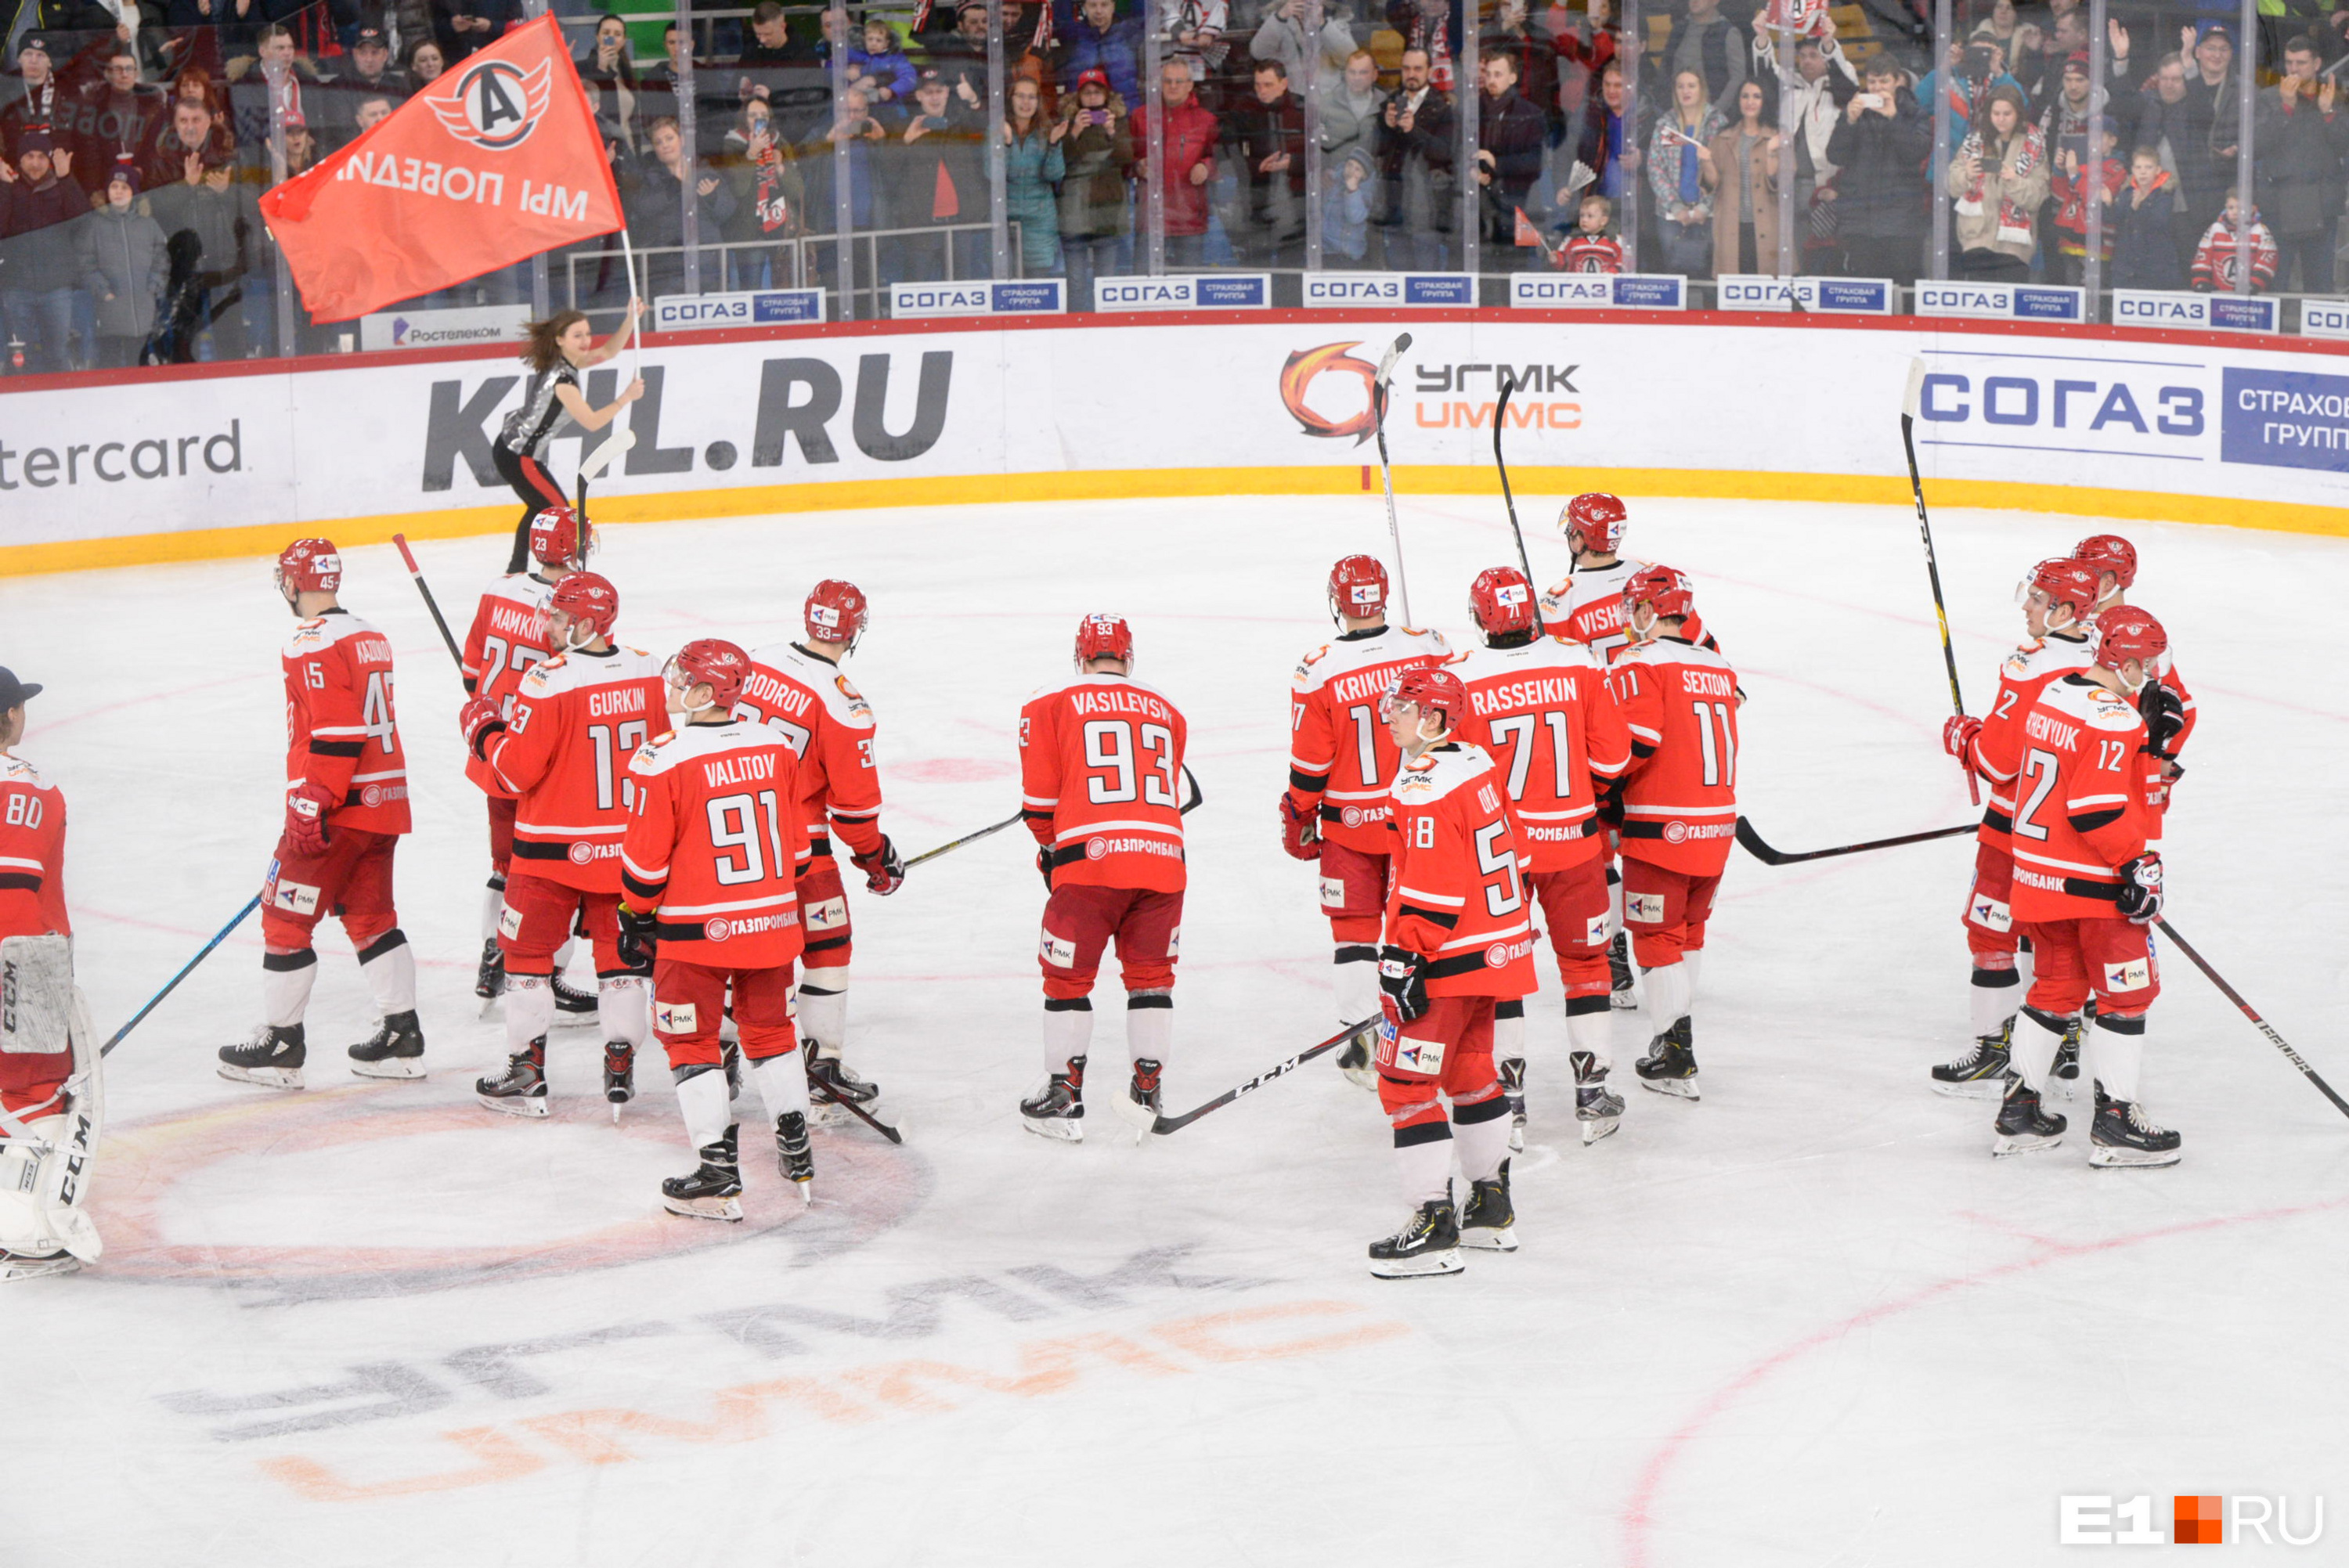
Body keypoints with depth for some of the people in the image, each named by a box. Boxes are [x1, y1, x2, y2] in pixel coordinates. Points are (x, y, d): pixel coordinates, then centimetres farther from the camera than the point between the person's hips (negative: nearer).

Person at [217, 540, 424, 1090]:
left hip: (340, 810, -9)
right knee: (370, 917, 15)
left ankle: (280, 1043, 5)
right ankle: (401, 1035, 15)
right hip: (385, 800, 9)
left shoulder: (313, 644, -14)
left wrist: (311, 806, -20)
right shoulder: (370, 638, 15)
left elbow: (334, 732, -22)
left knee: (285, 917, 1)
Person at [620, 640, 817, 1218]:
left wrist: (635, 917, 4)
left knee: (691, 1041, 6)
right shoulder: (776, 748, 1)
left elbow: (645, 859, -11)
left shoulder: (663, 760, -15)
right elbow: (795, 843, 10)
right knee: (770, 1030, 20)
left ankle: (718, 1176, 2)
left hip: (696, 931, -5)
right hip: (771, 924, 5)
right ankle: (798, 1158, 26)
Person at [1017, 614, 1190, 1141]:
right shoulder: (1167, 712, 20)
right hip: (1163, 857, 3)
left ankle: (1063, 1100, 14)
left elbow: (1039, 800, 7)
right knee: (1151, 975, 18)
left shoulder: (1051, 706, 8)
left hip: (1091, 860, -3)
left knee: (1068, 977, 11)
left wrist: (1052, 850, 25)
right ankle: (1146, 1092, 19)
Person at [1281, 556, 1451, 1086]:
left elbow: (1309, 764, -10)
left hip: (1350, 824, -2)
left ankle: (1366, 1048, 6)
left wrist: (1299, 821, 5)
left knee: (1355, 929, 8)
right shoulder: (1428, 649, -8)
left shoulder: (1318, 671, -16)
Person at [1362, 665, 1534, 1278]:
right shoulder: (1476, 764, 9)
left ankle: (1434, 1227, -7)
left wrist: (1401, 960, -22)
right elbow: (1507, 858, 17)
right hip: (1498, 947, 10)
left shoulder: (1423, 788, -20)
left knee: (1406, 1081, -5)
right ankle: (1492, 1209, 32)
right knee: (1469, 1071, 22)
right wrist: (1511, 932, 26)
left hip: (1450, 959, -10)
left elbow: (1427, 888, -24)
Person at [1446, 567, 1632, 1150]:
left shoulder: (1459, 678, -14)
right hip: (1573, 839, 1)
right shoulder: (1581, 664, -8)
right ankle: (1593, 1097, 18)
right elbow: (1612, 758, -2)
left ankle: (1508, 1106, 11)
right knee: (1584, 960, 15)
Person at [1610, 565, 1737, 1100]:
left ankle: (1676, 1059, -4)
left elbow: (1635, 744, -20)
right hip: (1716, 824, 7)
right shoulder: (1717, 665, 12)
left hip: (1662, 828, -7)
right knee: (1688, 929, 22)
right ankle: (1677, 1027, 32)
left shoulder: (1640, 663, -11)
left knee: (1656, 936, 0)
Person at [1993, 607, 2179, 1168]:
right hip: (2091, 881, -9)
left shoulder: (2055, 690, 8)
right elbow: (2097, 807, -24)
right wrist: (2138, 864, -19)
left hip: (2037, 868, 9)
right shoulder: (2113, 718, -19)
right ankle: (2115, 1121, 2)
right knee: (2126, 991, 1)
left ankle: (2019, 1110, 21)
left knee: (2058, 985, 18)